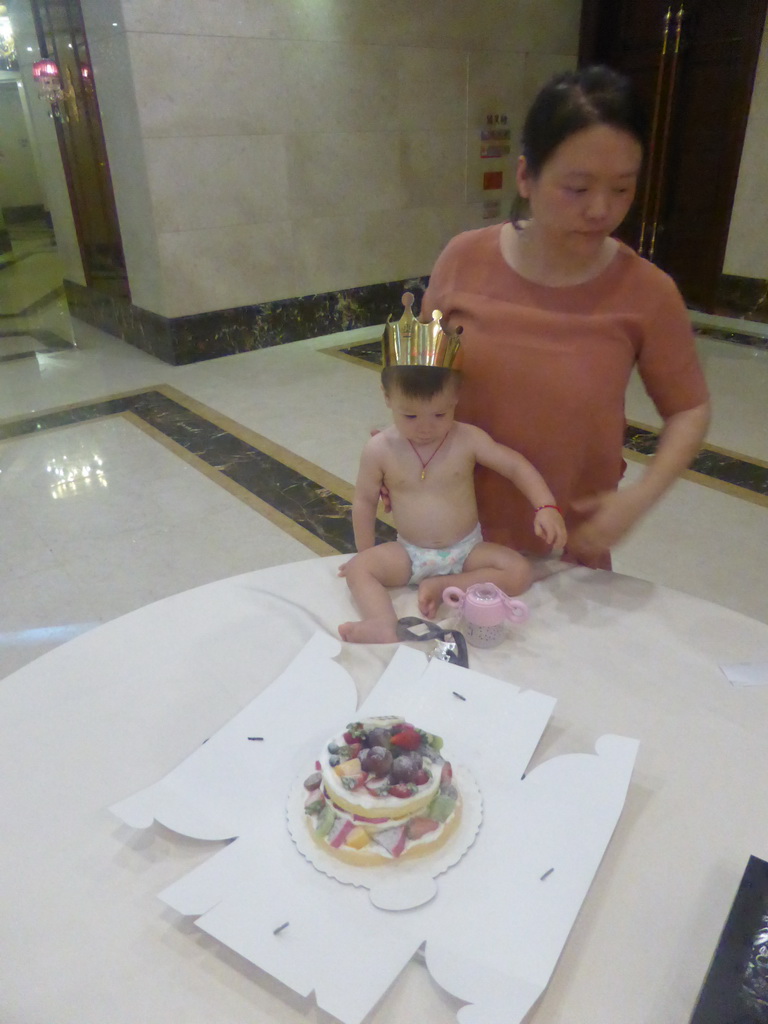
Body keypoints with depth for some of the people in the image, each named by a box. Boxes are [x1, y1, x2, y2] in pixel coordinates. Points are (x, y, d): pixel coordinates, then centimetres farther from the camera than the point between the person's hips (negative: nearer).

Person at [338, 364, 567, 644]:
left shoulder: (468, 439, -12)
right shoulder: (379, 449, -11)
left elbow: (516, 465, -7)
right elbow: (365, 501, 0)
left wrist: (546, 506, -21)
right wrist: (365, 553, 5)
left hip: (467, 550, 0)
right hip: (409, 554, 0)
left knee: (519, 572, -20)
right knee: (358, 568, -21)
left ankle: (441, 587, -18)